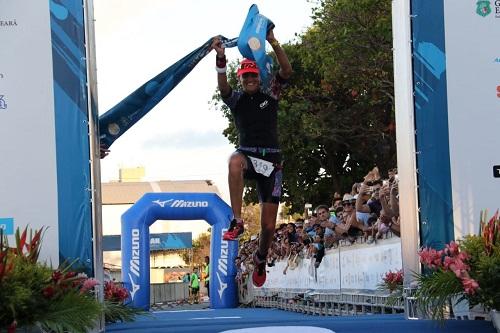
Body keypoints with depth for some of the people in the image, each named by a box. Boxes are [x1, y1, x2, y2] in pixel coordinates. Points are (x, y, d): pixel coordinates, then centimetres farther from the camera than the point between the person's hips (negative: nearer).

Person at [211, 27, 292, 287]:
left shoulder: (270, 95, 9)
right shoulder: (236, 98, 8)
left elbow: (286, 71, -6)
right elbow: (222, 85, -13)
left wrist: (274, 44, -20)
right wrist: (221, 58, -30)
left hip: (271, 161, 1)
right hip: (248, 155, -1)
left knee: (269, 224, -1)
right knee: (235, 161, -42)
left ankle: (261, 259, 30)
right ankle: (237, 221, -39)